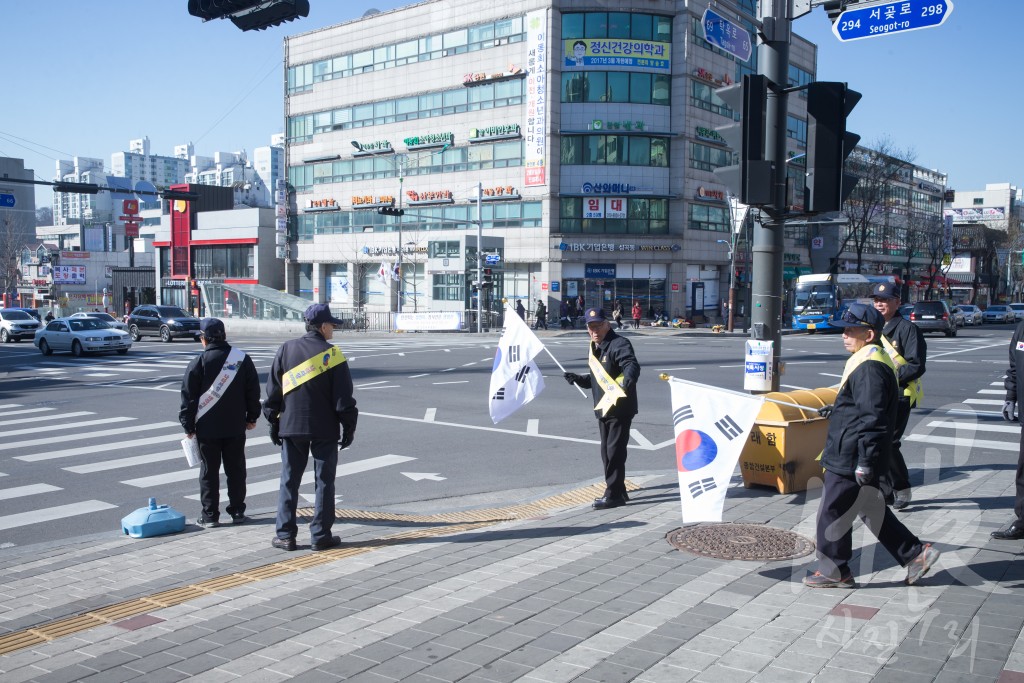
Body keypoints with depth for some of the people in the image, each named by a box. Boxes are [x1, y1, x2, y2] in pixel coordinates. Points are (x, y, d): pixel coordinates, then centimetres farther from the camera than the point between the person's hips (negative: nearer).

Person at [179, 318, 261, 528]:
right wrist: (252, 417, 15)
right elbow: (253, 390, 5)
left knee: (209, 471, 5)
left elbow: (189, 396, -6)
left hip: (207, 428, -2)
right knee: (235, 470, 11)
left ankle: (210, 515, 8)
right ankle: (237, 511, 16)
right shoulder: (242, 359, 0)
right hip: (236, 426, 3)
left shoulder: (199, 362, -8)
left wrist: (188, 426, 2)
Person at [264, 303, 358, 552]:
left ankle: (285, 535, 11)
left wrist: (274, 423, 14)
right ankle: (320, 536, 9)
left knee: (289, 481, 10)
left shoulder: (286, 350, 4)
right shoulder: (332, 354, -7)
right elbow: (344, 396, -7)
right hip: (325, 429, -3)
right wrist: (349, 427, 1)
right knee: (324, 482, 6)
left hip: (291, 427, 3)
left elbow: (273, 391, 6)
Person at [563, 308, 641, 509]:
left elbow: (632, 365, -32)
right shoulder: (595, 349, 15)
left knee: (614, 452, -6)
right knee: (606, 452, 15)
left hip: (620, 408, -9)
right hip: (603, 408, 9)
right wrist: (578, 379, 10)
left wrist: (628, 379, -51)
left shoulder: (618, 344, -14)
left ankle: (614, 494, 2)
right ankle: (617, 492, 27)